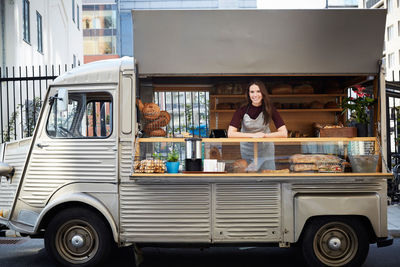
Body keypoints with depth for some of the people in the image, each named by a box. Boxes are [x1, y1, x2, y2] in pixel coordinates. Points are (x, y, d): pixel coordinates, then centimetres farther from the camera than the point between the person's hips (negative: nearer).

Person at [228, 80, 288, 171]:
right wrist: (253, 135, -28)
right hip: (248, 151, 0)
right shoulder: (242, 111, -15)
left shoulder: (270, 109, -13)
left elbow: (284, 133, -17)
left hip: (266, 151, 0)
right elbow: (230, 133, -24)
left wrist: (264, 135, -26)